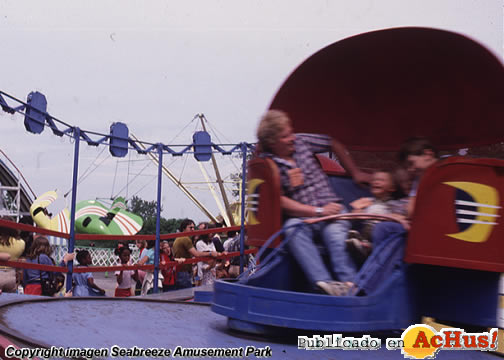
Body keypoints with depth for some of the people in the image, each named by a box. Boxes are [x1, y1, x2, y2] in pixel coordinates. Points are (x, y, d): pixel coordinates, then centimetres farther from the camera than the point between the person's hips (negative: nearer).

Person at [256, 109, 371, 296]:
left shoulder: (301, 141, 9)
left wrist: (355, 173, 30)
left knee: (334, 230, -32)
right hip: (300, 216, -2)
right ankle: (323, 283, -51)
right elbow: (281, 202, -10)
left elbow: (335, 144, 26)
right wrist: (318, 211, -16)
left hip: (331, 208, 3)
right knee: (293, 230, -37)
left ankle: (350, 283, -47)